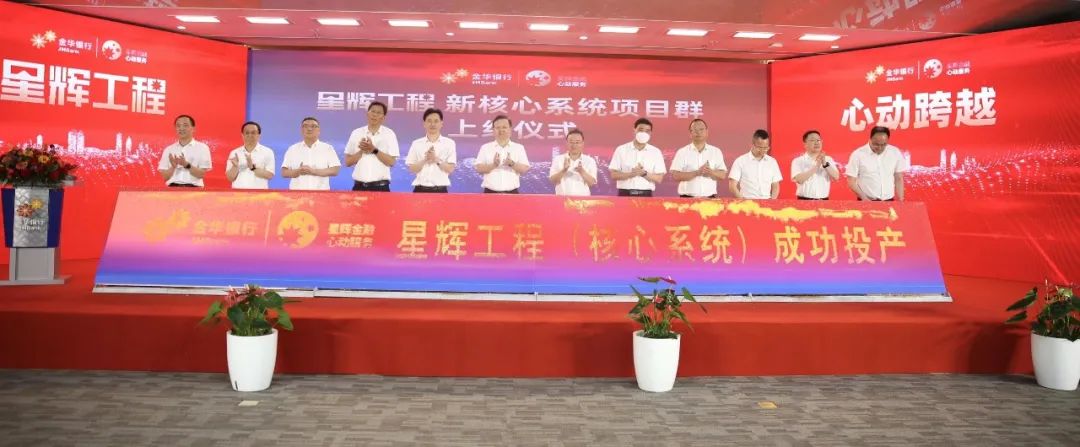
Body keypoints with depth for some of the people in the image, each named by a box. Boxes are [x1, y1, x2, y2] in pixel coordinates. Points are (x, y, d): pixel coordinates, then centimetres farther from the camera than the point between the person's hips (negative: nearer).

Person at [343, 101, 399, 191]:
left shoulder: (389, 134, 1)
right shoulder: (356, 133, 7)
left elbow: (391, 162, -5)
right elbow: (348, 162, 6)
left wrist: (374, 150, -15)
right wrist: (362, 151, -10)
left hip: (380, 186, -2)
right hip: (359, 186, 2)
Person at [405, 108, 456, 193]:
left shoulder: (449, 143, 4)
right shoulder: (416, 143, 7)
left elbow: (450, 169, 0)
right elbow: (412, 169, 4)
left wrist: (437, 160, -14)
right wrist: (424, 160, -11)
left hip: (440, 190, -1)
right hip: (421, 189, 1)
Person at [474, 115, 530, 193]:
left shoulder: (519, 148, 9)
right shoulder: (485, 148, 8)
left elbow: (525, 169, 1)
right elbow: (479, 168, 1)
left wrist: (512, 164, -18)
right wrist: (493, 165, -18)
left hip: (511, 193, 1)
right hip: (491, 192, 0)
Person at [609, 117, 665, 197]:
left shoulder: (656, 152, 6)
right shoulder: (621, 150, 4)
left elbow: (659, 178, 3)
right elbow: (614, 174, 1)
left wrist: (644, 174, -14)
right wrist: (631, 174, -15)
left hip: (645, 195, 1)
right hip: (625, 194, -1)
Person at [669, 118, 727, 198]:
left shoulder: (716, 152, 11)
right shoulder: (682, 152, 3)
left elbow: (723, 175, 7)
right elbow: (675, 175, -6)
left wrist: (711, 172, -14)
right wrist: (696, 173, -17)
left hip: (709, 198, 3)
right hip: (688, 198, -2)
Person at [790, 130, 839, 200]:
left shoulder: (828, 159, 11)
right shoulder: (798, 161, 0)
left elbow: (836, 177, -2)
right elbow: (799, 179, -16)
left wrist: (825, 164, -16)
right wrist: (816, 166, -18)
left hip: (823, 201, 3)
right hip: (805, 201, -3)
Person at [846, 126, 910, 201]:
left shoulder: (895, 153, 3)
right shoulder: (858, 155, -7)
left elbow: (899, 179, 10)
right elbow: (851, 181, -5)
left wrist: (901, 201, 5)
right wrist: (864, 198, -15)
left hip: (888, 201, 3)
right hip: (866, 202, -3)